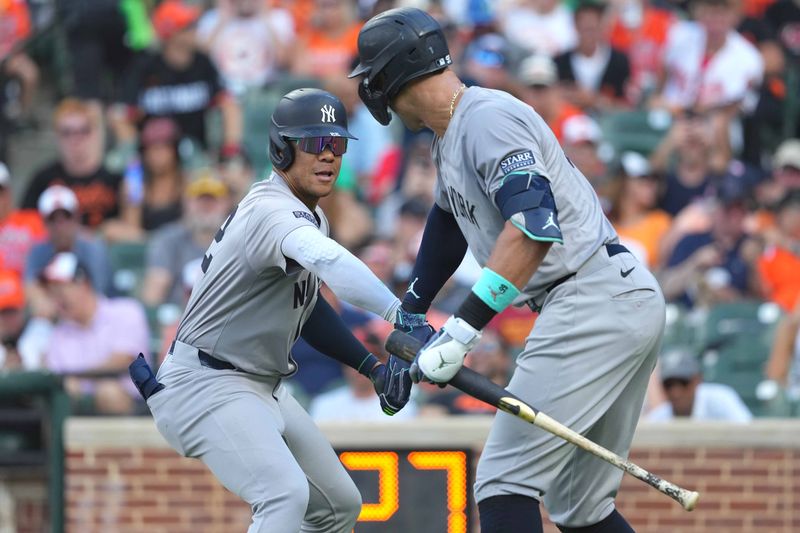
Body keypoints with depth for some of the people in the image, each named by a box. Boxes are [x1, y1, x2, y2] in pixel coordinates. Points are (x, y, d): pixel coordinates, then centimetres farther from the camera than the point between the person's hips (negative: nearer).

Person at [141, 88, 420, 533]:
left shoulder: (308, 215, 9)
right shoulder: (271, 210, -24)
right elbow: (327, 261, -46)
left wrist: (373, 366, 9)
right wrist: (400, 316, -61)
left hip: (262, 389, 11)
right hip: (204, 384, -11)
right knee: (286, 493, -31)